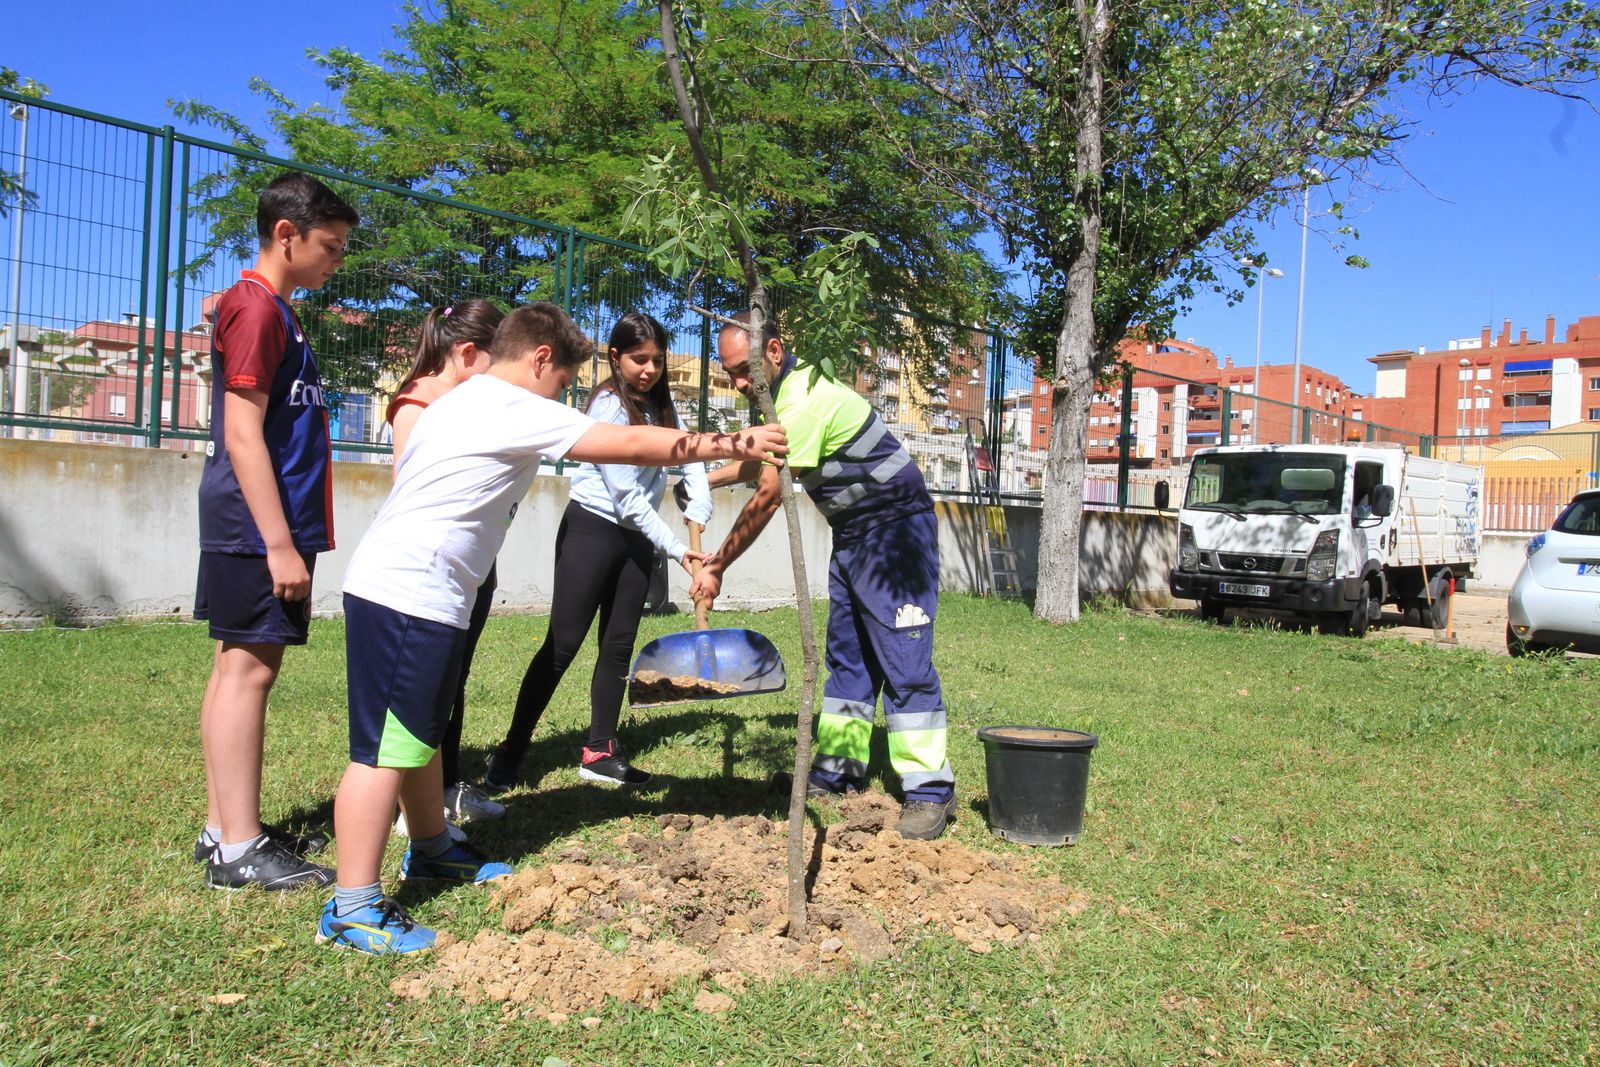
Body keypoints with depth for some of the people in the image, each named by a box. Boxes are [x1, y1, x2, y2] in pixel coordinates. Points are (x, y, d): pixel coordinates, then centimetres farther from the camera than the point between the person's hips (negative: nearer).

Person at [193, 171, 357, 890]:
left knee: (238, 666, 11)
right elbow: (242, 435, -18)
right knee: (248, 667, -8)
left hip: (257, 529, 10)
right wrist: (280, 544, -21)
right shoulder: (257, 307, -11)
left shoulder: (271, 309, 19)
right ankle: (238, 849, -3)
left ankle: (225, 829, 20)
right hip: (258, 530, -10)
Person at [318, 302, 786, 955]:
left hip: (397, 588, 11)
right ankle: (353, 908, -2)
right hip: (409, 598, -11)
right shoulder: (514, 409, -11)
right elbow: (633, 445, -12)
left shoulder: (463, 402, 21)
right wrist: (730, 445, -6)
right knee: (386, 748, -7)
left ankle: (431, 850, 38)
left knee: (421, 733, 22)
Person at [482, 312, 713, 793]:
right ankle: (509, 753, 3)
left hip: (637, 537, 7)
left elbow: (688, 455, 7)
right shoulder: (608, 407, -15)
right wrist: (676, 550, -19)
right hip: (592, 528, -7)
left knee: (619, 645, 8)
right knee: (563, 643, -6)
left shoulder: (660, 404, 7)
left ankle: (600, 752, 16)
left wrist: (697, 511, -12)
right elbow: (628, 497, -19)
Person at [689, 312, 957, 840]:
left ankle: (930, 791, -9)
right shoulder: (786, 393, 9)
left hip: (895, 527, -10)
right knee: (846, 657, 11)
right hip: (853, 534, 10)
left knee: (903, 661, -12)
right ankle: (838, 771, 19)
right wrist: (704, 480, 22)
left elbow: (767, 498, -22)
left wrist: (717, 567, -15)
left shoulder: (806, 400, -23)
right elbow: (761, 460, 29)